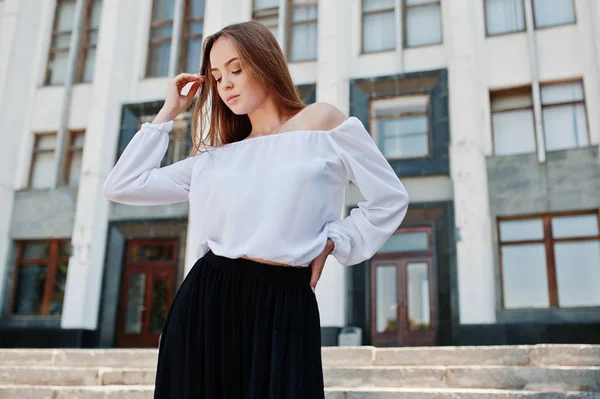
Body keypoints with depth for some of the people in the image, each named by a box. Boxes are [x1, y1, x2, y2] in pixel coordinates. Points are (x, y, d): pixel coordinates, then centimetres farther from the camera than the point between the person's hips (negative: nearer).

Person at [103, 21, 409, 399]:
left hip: (284, 306, -3)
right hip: (206, 301, 4)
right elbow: (122, 186, 11)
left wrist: (331, 243, -1)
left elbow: (390, 201, 9)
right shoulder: (216, 156, 14)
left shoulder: (323, 123, 5)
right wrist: (169, 112, 14)